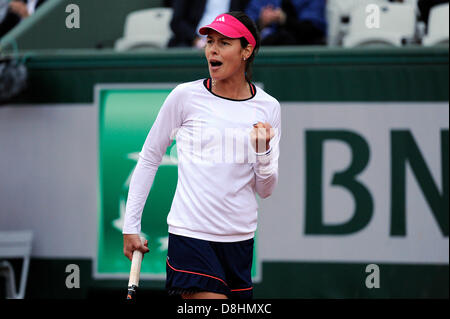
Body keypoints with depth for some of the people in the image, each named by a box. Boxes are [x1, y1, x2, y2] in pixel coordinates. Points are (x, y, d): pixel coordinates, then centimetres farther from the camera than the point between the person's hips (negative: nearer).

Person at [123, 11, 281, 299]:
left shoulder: (268, 107, 5)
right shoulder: (186, 96, -3)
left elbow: (265, 190, 8)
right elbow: (149, 159, 6)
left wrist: (262, 152, -11)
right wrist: (131, 226, 3)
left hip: (240, 238, 4)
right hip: (190, 233, -4)